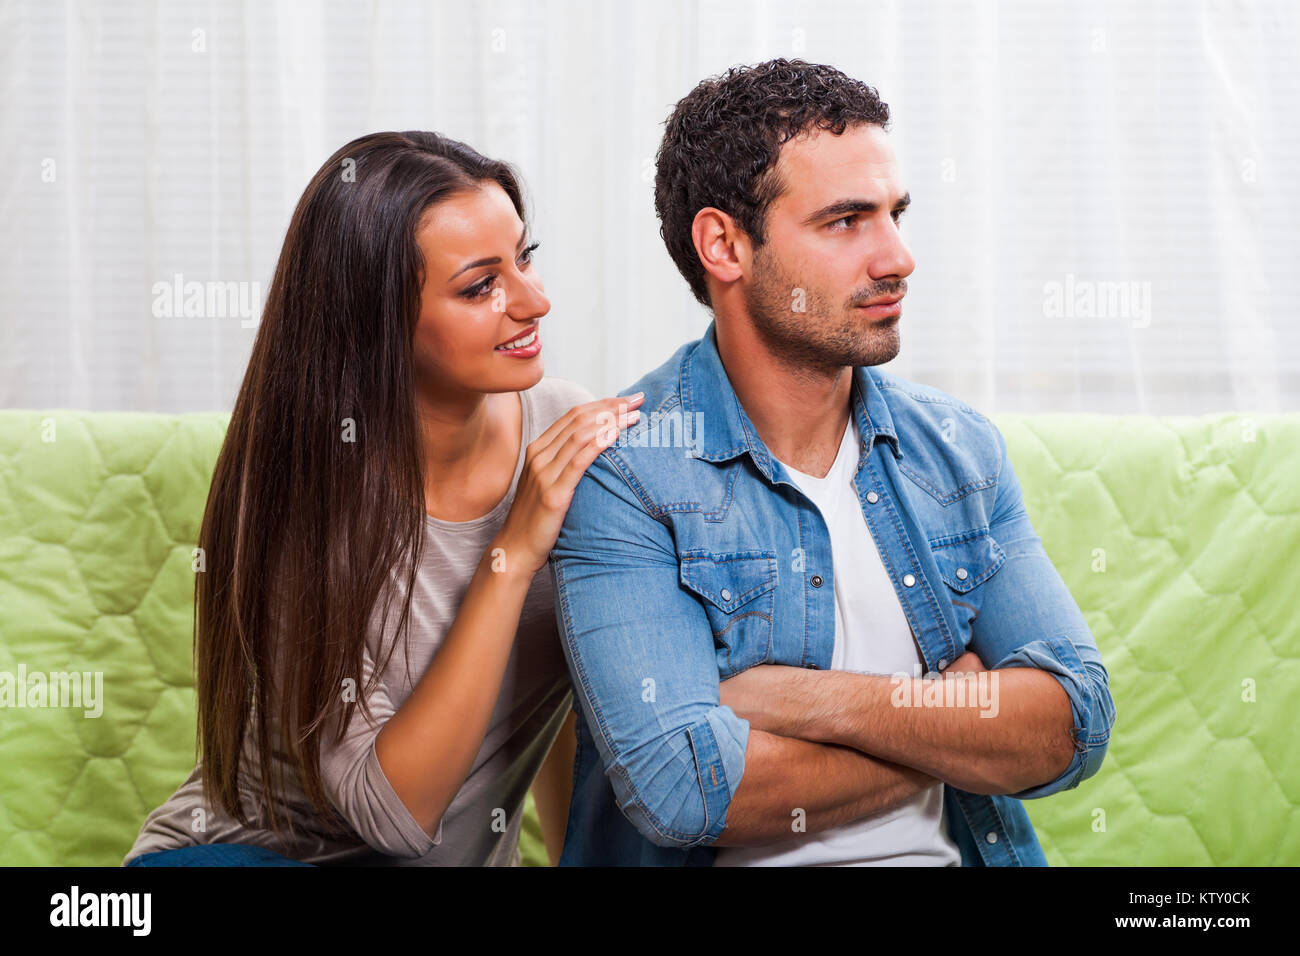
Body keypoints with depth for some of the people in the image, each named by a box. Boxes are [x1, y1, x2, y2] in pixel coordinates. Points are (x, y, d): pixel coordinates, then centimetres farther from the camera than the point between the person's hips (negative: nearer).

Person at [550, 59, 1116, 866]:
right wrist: (963, 717, -8)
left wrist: (815, 701, -15)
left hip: (951, 852, 4)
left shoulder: (959, 447, 7)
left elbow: (1075, 723, -1)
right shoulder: (620, 471, -9)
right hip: (737, 865, -4)